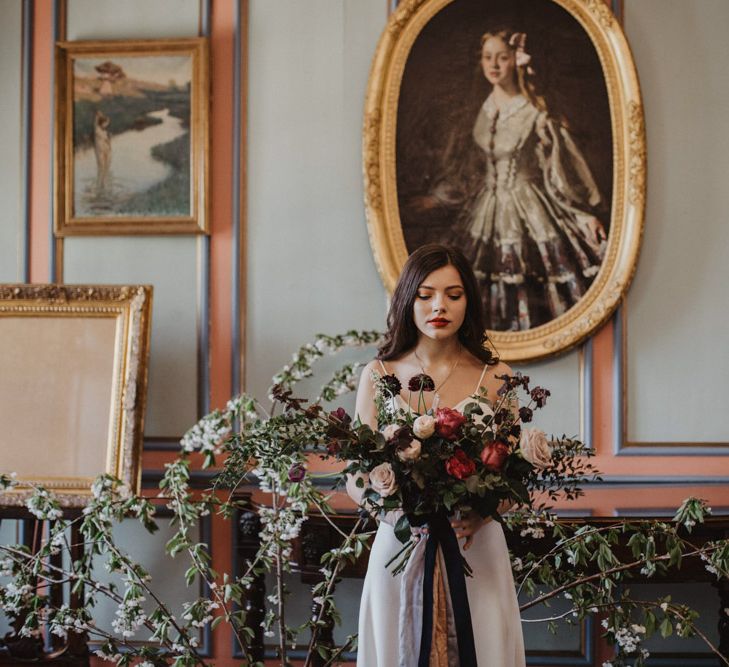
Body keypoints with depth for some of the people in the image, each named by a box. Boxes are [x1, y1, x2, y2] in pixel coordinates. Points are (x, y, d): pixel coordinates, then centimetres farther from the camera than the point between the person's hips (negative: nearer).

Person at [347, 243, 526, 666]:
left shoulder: (495, 377, 2)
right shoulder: (378, 376, 4)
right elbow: (358, 478, 3)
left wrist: (479, 517, -18)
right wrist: (400, 516, -16)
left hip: (476, 549, 0)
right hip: (399, 547, 0)